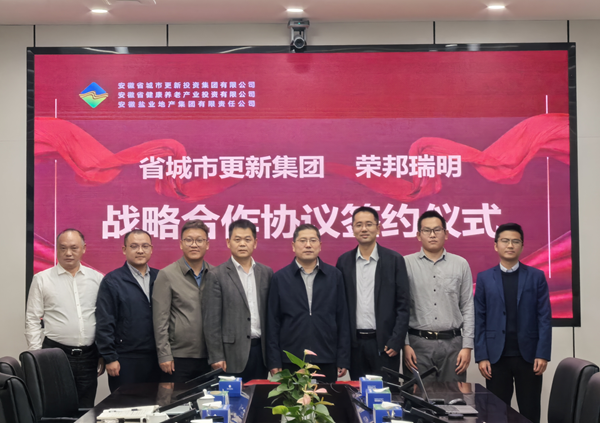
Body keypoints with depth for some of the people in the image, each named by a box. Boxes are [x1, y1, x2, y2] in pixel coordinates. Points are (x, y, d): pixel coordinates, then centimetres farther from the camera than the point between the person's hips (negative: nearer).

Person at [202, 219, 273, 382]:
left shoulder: (266, 273, 10)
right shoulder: (217, 276, -2)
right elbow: (211, 321, -5)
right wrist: (216, 357, -9)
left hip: (261, 350, 4)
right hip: (233, 353, -4)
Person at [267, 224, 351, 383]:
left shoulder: (334, 276, 6)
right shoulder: (280, 278, 3)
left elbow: (342, 319, 6)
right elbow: (273, 323, 3)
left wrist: (343, 360, 2)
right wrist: (274, 362, -1)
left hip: (326, 362, 1)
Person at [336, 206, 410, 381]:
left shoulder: (394, 260, 0)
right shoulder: (344, 261, 7)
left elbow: (403, 304, -2)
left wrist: (396, 342, -8)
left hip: (384, 343, -2)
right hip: (355, 342, 2)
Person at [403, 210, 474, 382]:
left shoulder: (461, 265, 8)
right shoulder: (406, 264, 3)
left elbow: (468, 308, 7)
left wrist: (467, 346, 0)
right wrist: (404, 344, -5)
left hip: (452, 343, 1)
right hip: (417, 343, -1)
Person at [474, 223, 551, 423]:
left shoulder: (537, 277, 4)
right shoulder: (484, 278, 6)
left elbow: (544, 318, 0)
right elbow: (479, 321, 2)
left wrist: (542, 354, -8)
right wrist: (481, 356, -5)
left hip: (529, 355, 0)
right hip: (496, 356, 0)